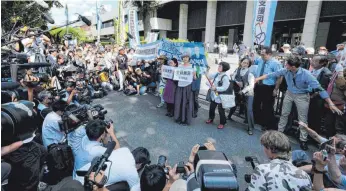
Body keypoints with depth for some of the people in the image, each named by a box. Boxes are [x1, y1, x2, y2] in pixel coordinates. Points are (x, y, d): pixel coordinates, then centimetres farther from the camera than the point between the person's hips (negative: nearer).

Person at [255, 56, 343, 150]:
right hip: (289, 93, 4)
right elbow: (272, 74, -9)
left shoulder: (306, 74, -30)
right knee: (284, 114, 14)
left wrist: (331, 103, -30)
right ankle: (279, 132, 32)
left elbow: (318, 88, -28)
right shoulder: (285, 71, -20)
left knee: (302, 119, 4)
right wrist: (257, 79, -5)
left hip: (302, 96, -3)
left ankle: (303, 140, 21)